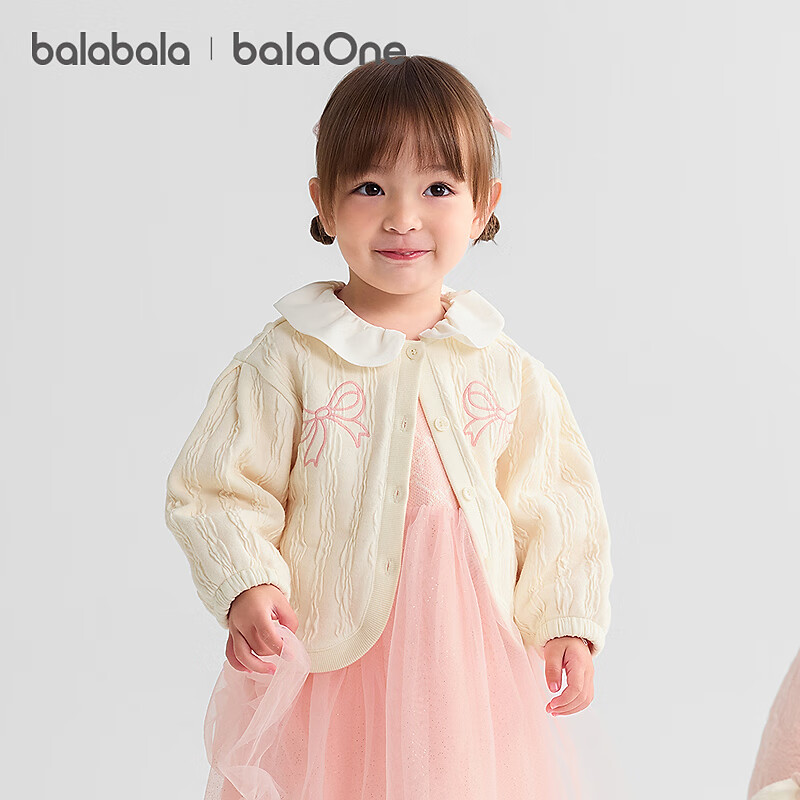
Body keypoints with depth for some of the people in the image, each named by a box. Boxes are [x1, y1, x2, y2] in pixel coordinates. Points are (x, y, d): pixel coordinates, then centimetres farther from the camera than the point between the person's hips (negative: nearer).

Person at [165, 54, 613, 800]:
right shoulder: (286, 360, -8)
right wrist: (246, 585, -21)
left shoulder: (510, 371, 0)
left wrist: (567, 623, 0)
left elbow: (554, 503, 6)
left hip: (476, 670, 2)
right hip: (324, 668, -2)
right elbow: (220, 490, -6)